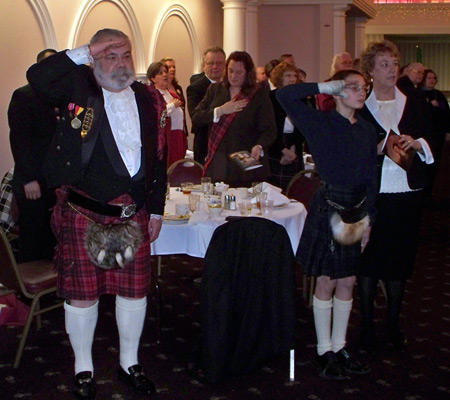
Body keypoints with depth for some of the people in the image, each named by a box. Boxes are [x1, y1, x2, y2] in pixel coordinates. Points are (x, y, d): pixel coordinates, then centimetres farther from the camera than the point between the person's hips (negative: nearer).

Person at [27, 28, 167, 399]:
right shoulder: (78, 88, -3)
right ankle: (83, 368, 26)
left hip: (133, 214, 4)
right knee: (82, 293, 7)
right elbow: (37, 76, -24)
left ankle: (129, 363, 32)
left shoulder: (144, 97, 8)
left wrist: (156, 209, 11)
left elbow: (158, 156, 12)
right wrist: (84, 53, -21)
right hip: (84, 213, -4)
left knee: (134, 289, 12)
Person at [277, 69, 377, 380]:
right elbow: (285, 95, -19)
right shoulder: (321, 123, -7)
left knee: (348, 282, 12)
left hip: (356, 209, 6)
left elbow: (371, 178, 10)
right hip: (328, 207, -5)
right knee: (327, 282, 3)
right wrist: (326, 86, -16)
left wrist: (368, 218, 7)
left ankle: (339, 348, 25)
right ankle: (324, 351, 17)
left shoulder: (367, 131, 8)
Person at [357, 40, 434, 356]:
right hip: (372, 193, -3)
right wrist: (376, 149, -17)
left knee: (400, 259, 10)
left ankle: (394, 323, 24)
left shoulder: (413, 104, 9)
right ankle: (367, 325, 16)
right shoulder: (359, 106, -1)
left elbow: (431, 140, 11)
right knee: (369, 259, 3)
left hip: (407, 193, 3)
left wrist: (416, 143, -9)